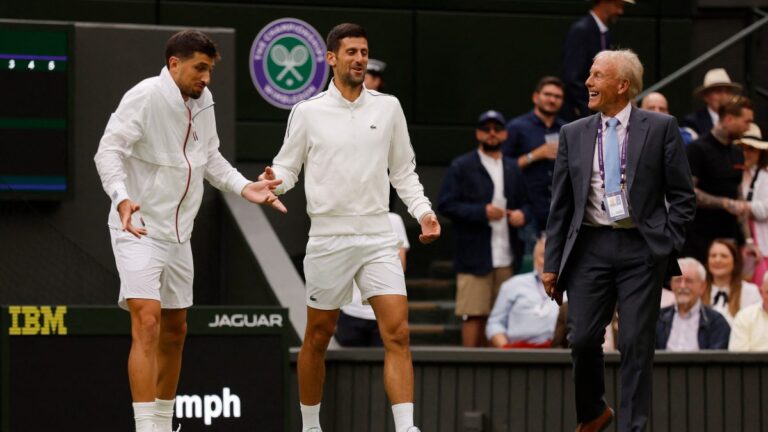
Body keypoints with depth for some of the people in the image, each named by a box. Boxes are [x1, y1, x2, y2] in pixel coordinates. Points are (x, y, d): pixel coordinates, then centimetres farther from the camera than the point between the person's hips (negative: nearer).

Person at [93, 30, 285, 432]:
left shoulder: (202, 101, 6)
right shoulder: (144, 98, -17)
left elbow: (210, 157, 19)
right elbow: (108, 151, -22)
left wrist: (244, 187, 4)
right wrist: (122, 198, -38)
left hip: (178, 232, 8)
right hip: (138, 229, -8)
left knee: (174, 331, 14)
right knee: (147, 323, -20)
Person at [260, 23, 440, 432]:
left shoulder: (388, 108, 7)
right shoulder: (308, 112, 1)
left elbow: (403, 171, 15)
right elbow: (287, 167, 7)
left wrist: (423, 211, 1)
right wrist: (274, 180, -16)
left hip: (378, 237, 1)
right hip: (329, 239, -1)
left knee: (397, 333, -12)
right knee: (317, 338, 7)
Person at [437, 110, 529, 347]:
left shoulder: (512, 168, 19)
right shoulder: (461, 167, 3)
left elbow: (524, 202, 26)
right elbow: (445, 205, -5)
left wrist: (521, 214, 1)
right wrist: (482, 212, -15)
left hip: (507, 259, 5)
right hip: (475, 258, -5)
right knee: (474, 315, -9)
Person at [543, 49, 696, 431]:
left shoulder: (660, 128, 2)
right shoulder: (573, 134, 10)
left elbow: (682, 196, 4)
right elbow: (560, 205, 11)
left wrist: (668, 244, -6)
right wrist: (552, 264, 7)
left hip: (641, 249, -3)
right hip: (591, 247, 3)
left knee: (636, 345, -4)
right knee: (582, 339, -2)